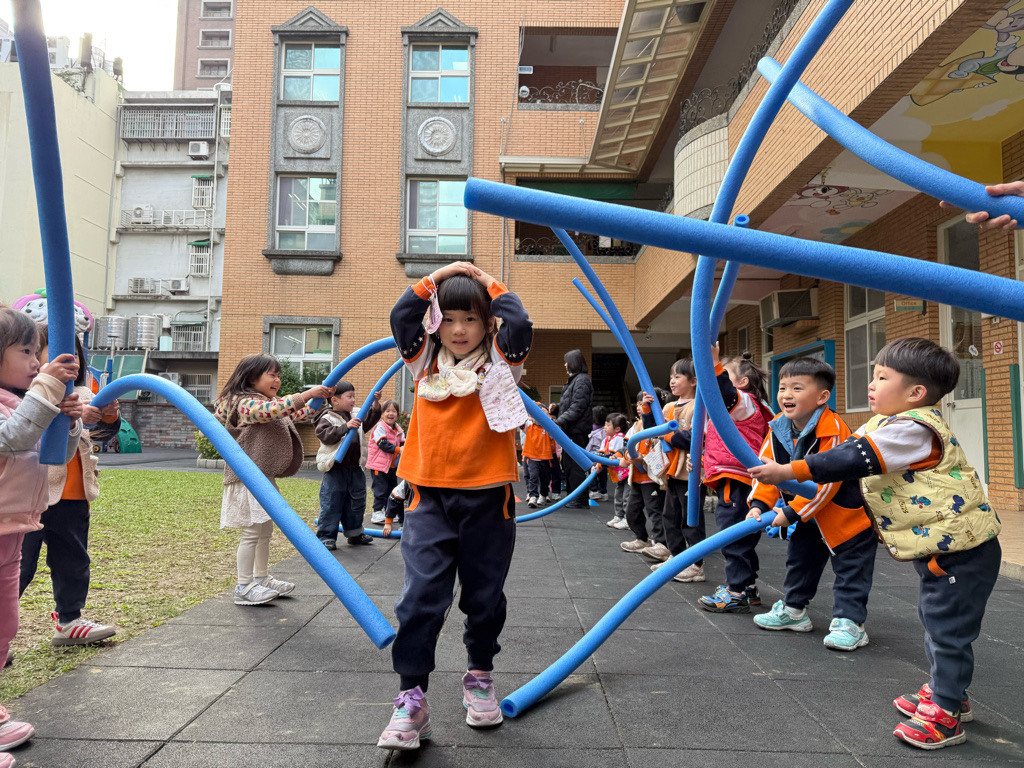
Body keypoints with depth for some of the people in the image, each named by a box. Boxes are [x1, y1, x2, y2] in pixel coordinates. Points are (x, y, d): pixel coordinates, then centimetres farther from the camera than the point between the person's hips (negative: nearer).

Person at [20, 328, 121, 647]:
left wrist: (110, 416, -14)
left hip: (72, 500, 7)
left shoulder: (83, 395, 11)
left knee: (73, 563, 17)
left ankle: (69, 621, 30)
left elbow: (102, 431, 8)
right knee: (18, 566, -1)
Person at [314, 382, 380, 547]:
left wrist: (375, 405, 2)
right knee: (331, 505, -1)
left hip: (354, 469, 7)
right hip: (335, 470, -7)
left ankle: (354, 534, 30)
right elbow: (325, 435, -23)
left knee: (356, 504, 16)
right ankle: (326, 536, 10)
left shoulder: (356, 416, 9)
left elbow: (368, 423, 16)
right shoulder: (328, 418, -10)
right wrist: (345, 427, -30)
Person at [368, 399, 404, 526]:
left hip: (393, 465, 8)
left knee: (392, 489, 14)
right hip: (379, 464, -8)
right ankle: (377, 512, 1)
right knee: (380, 489, -7)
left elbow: (403, 444, 9)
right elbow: (383, 444, -22)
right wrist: (397, 450, -26)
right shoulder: (379, 427, -13)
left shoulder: (399, 430, 10)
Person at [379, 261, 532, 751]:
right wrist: (434, 280, 2)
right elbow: (401, 317, -1)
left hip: (487, 496, -1)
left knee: (485, 596, 13)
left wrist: (491, 286, -2)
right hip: (431, 497, 1)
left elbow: (519, 326, -14)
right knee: (420, 597, -4)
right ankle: (411, 698, 6)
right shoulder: (425, 361, 8)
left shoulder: (500, 363, 2)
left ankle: (480, 677, 34)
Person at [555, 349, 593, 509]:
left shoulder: (582, 380, -13)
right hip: (571, 430, 10)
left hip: (577, 431, -10)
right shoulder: (574, 379, 18)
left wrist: (560, 422, -24)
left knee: (574, 465, -6)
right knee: (567, 464, 15)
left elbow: (577, 408, -21)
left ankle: (581, 500, 1)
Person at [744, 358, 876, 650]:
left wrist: (792, 512, -29)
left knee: (850, 568, 1)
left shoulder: (833, 430, -30)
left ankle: (850, 621, 12)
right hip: (805, 516, 8)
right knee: (799, 559, 19)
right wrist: (758, 504, -19)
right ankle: (793, 609, 34)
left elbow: (826, 482, -31)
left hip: (845, 513, -8)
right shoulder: (778, 428, -8)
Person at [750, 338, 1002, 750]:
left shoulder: (913, 428, -26)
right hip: (935, 546, 11)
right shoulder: (887, 425, 6)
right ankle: (944, 691, 38)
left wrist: (789, 471, -35)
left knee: (947, 628, -2)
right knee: (934, 620, 22)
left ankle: (946, 715, 10)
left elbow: (854, 460, -34)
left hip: (962, 548, -11)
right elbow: (850, 450, 11)